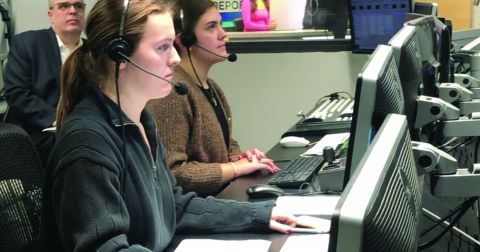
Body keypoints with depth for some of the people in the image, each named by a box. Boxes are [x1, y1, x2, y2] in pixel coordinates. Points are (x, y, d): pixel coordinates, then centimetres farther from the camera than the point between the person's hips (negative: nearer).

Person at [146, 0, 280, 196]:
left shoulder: (211, 87, 13)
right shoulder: (172, 91, -17)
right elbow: (170, 172, -23)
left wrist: (237, 157, 5)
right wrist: (236, 168, -16)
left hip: (223, 194, 9)